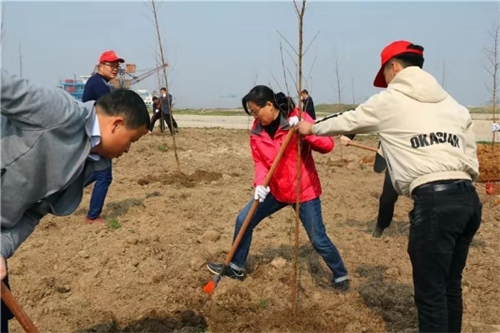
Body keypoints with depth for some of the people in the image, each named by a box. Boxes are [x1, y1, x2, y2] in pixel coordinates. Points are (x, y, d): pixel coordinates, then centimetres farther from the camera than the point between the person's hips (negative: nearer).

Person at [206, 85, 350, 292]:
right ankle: (236, 267, 24)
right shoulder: (257, 129, -2)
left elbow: (327, 145, -22)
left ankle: (341, 276, 25)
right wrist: (260, 183, -21)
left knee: (318, 240, 0)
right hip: (275, 190, 5)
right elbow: (260, 162, -2)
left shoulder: (298, 118, -17)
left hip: (304, 190, -5)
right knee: (243, 220, 5)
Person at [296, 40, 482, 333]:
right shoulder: (453, 105, 20)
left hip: (435, 201, -7)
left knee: (431, 293, 1)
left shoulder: (388, 100, 5)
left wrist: (311, 128, 36)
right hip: (469, 198, 7)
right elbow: (471, 159, 17)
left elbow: (346, 121, 19)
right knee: (450, 286, 19)